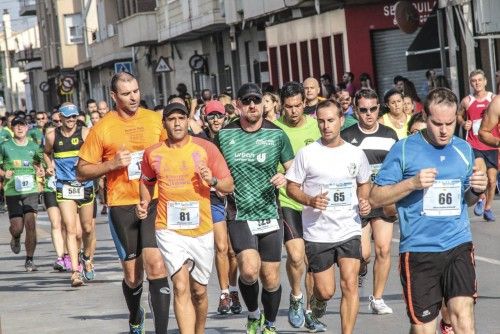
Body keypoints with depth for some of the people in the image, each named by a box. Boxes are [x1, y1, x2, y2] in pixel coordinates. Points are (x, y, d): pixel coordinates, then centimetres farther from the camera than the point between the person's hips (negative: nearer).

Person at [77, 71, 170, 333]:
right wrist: (112, 164, -13)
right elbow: (82, 171, 2)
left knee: (155, 265, -16)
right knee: (132, 275, 10)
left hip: (154, 203, 0)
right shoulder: (102, 128, -2)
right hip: (122, 206, 0)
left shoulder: (155, 120, 3)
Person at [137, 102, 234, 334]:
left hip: (202, 229, 1)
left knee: (199, 291, 13)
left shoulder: (206, 148, 0)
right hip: (169, 229, -1)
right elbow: (146, 182, 22)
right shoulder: (153, 153, 4)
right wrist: (144, 202, 3)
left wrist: (212, 181, -18)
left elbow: (229, 185, 2)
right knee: (181, 287, -17)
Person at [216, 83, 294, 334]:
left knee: (271, 280, 6)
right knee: (249, 270, -21)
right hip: (239, 216, -1)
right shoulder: (224, 135, 1)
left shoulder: (277, 135, 1)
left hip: (270, 216, 1)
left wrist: (285, 178, -13)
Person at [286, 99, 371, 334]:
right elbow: (291, 187, 0)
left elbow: (364, 183, 19)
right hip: (317, 233, -1)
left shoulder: (356, 154, 3)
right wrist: (310, 201, -18)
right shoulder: (307, 154, -5)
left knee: (349, 284, -11)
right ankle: (317, 300, 40)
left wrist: (364, 201, -1)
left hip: (349, 231, 1)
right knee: (326, 291, 3)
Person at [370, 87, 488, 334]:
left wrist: (477, 190, -2)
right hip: (419, 251, -2)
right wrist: (412, 183, -16)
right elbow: (375, 198, -3)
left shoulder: (464, 149, 9)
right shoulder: (404, 150, -3)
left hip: (458, 246, 2)